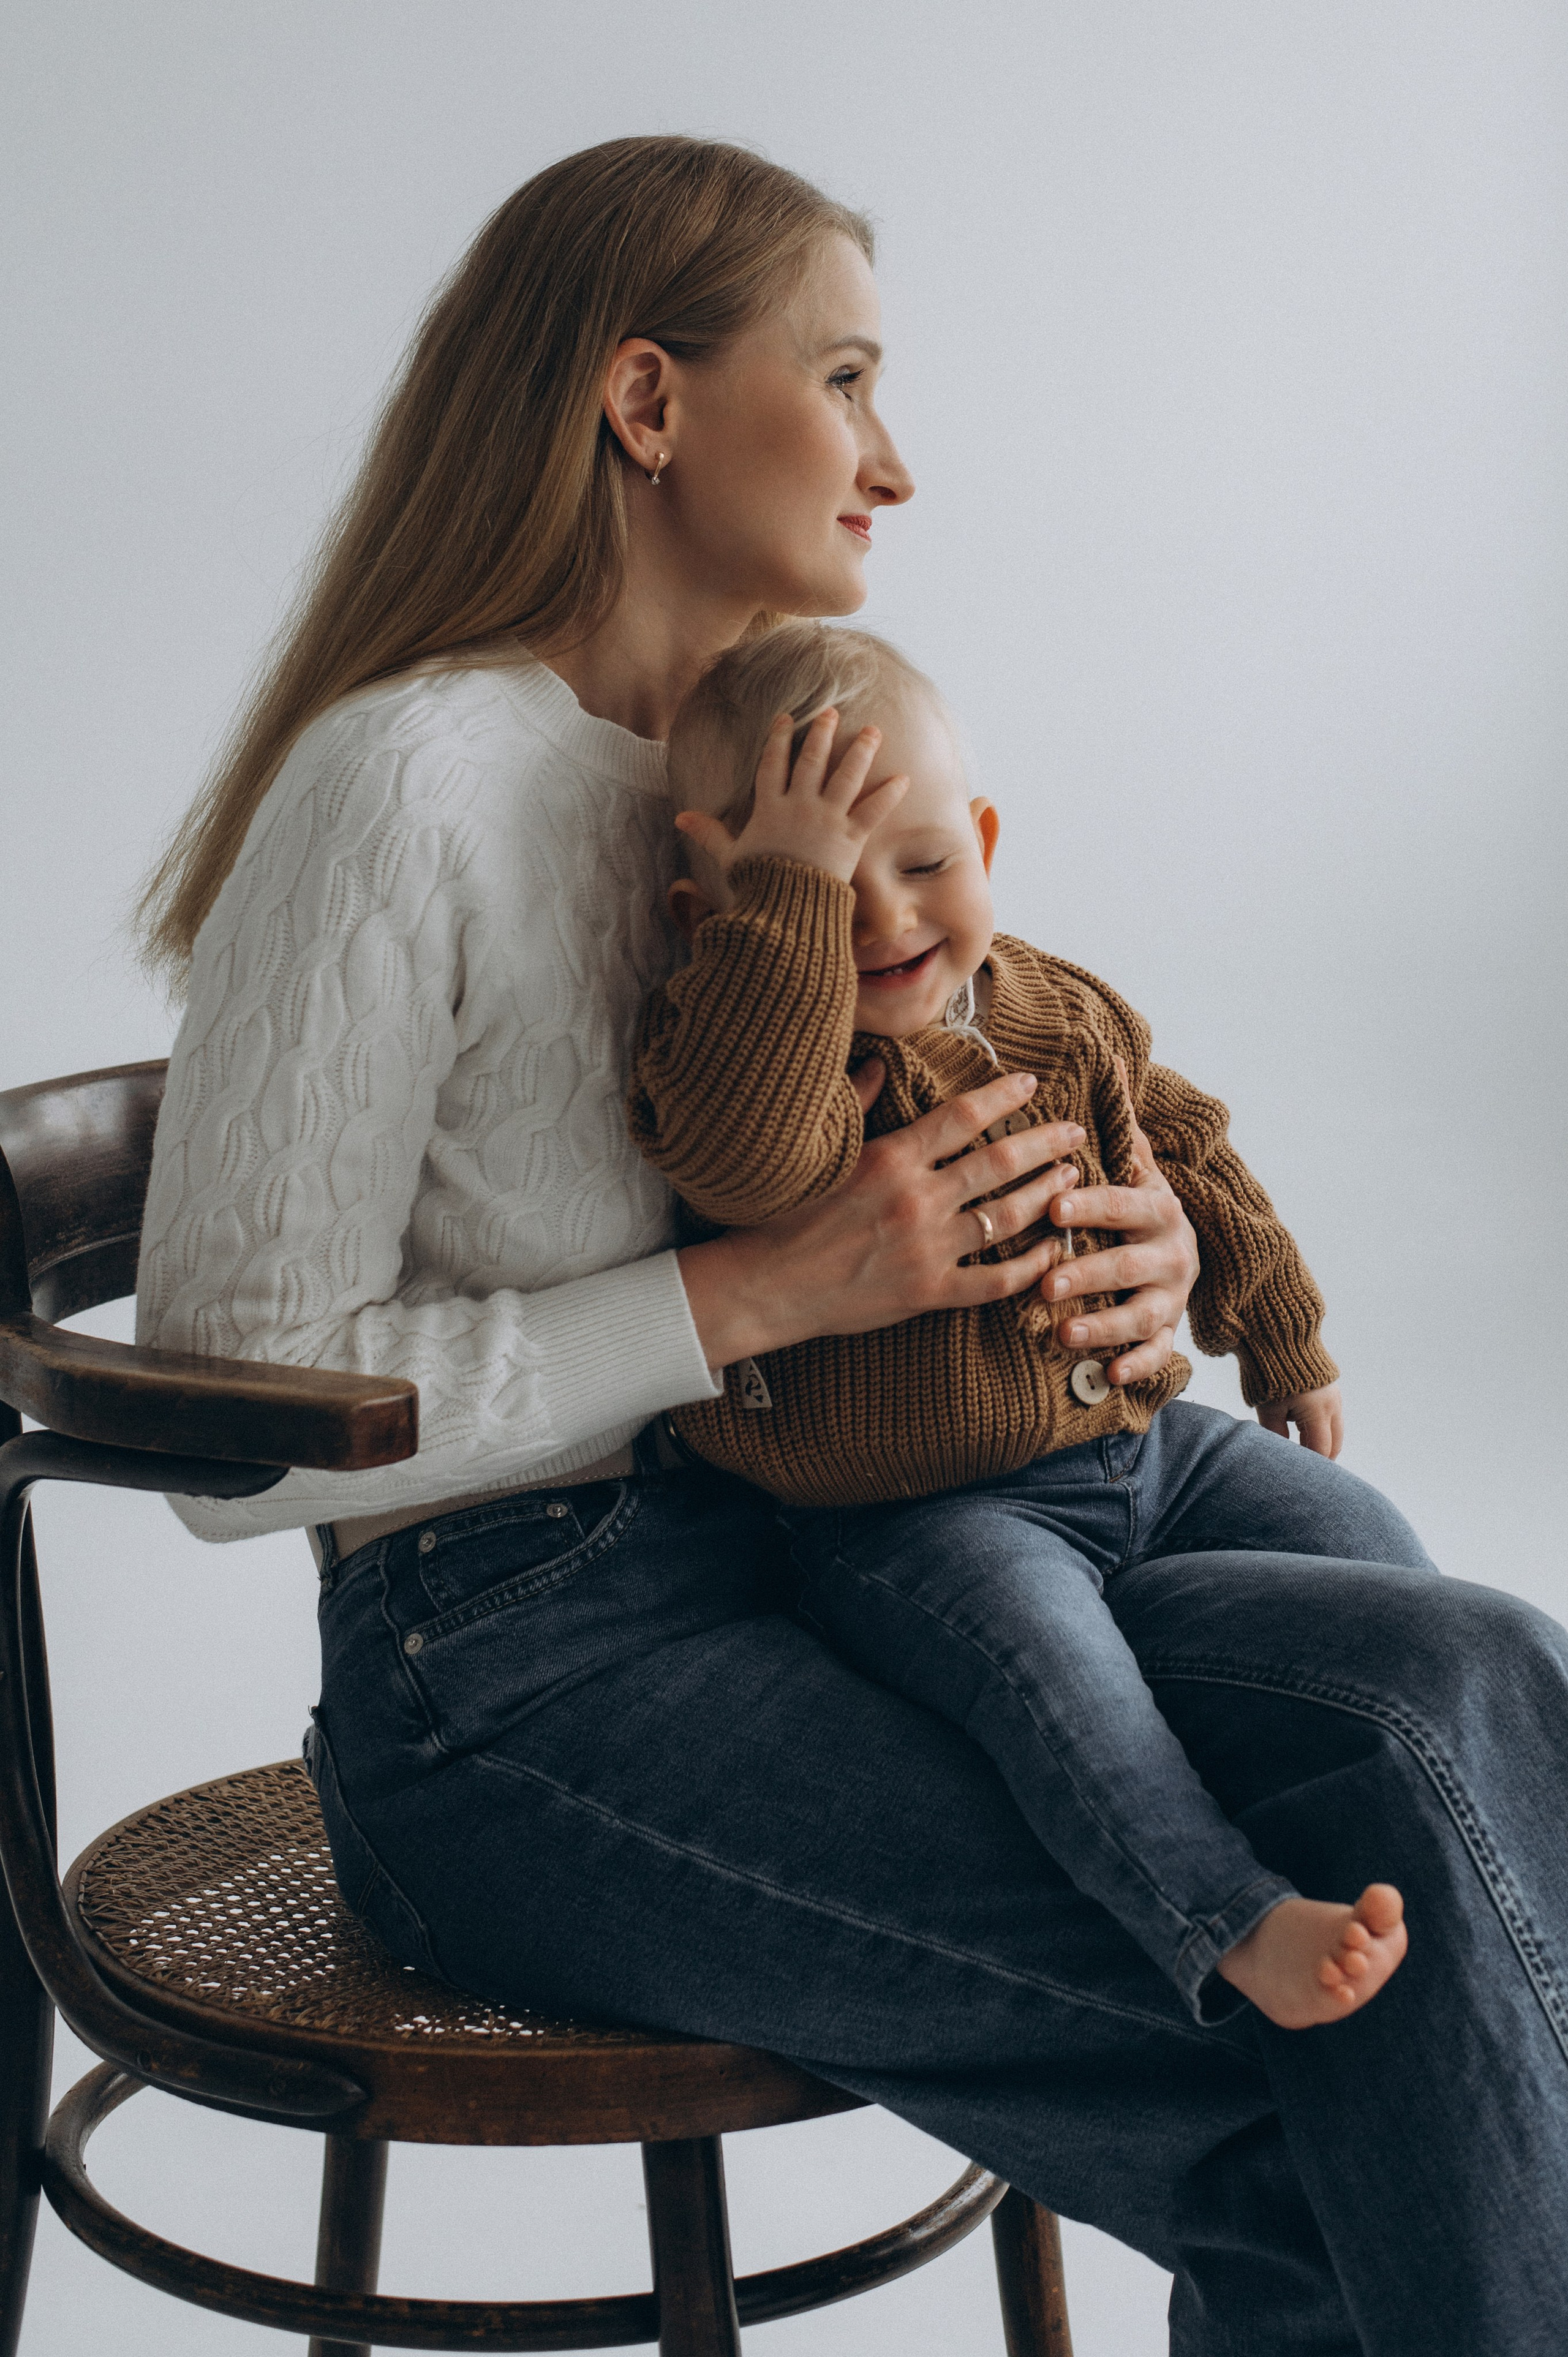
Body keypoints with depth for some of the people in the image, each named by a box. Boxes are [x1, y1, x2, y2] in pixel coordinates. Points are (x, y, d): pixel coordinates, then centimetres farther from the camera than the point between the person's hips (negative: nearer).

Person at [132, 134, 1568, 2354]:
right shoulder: (406, 779, -14)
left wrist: (1121, 1253, -1)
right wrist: (772, 1288, -19)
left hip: (813, 1578, 7)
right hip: (522, 1695, -7)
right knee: (1359, 2048, -19)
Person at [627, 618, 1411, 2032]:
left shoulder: (1061, 1014, 4)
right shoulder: (723, 1048, -16)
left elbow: (1185, 1154, 20)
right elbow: (744, 1146, -42)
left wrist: (1284, 1342, 30)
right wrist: (791, 896, -41)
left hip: (1139, 1439, 7)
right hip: (916, 1518, -6)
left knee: (1363, 1543, 6)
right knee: (1043, 1652, -33)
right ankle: (1234, 1927, -32)